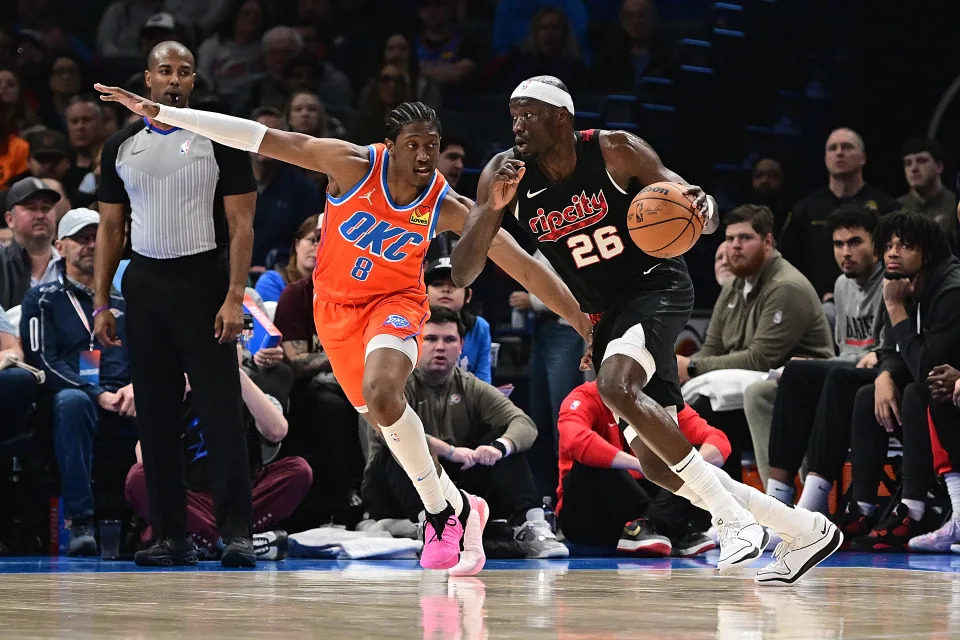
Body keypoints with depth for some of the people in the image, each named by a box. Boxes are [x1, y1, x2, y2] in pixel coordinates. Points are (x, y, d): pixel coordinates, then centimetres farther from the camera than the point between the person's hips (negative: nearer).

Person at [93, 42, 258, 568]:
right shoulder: (122, 146, 10)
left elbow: (241, 224, -4)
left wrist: (234, 297, -14)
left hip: (204, 282, -4)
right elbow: (110, 228, 13)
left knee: (221, 412, -9)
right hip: (144, 285, 4)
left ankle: (237, 532, -8)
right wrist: (101, 304, 6)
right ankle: (171, 536, 10)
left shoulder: (219, 139, -1)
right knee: (155, 416, 4)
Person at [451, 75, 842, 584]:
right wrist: (493, 208, -28)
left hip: (657, 287, -6)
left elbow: (693, 204, -7)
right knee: (657, 464, -1)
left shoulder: (615, 151, -14)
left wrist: (702, 209, -33)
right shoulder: (505, 174, -6)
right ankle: (805, 531, 12)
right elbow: (462, 274, -11)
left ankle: (733, 515, -25)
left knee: (615, 386, -34)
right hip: (604, 314, 6)